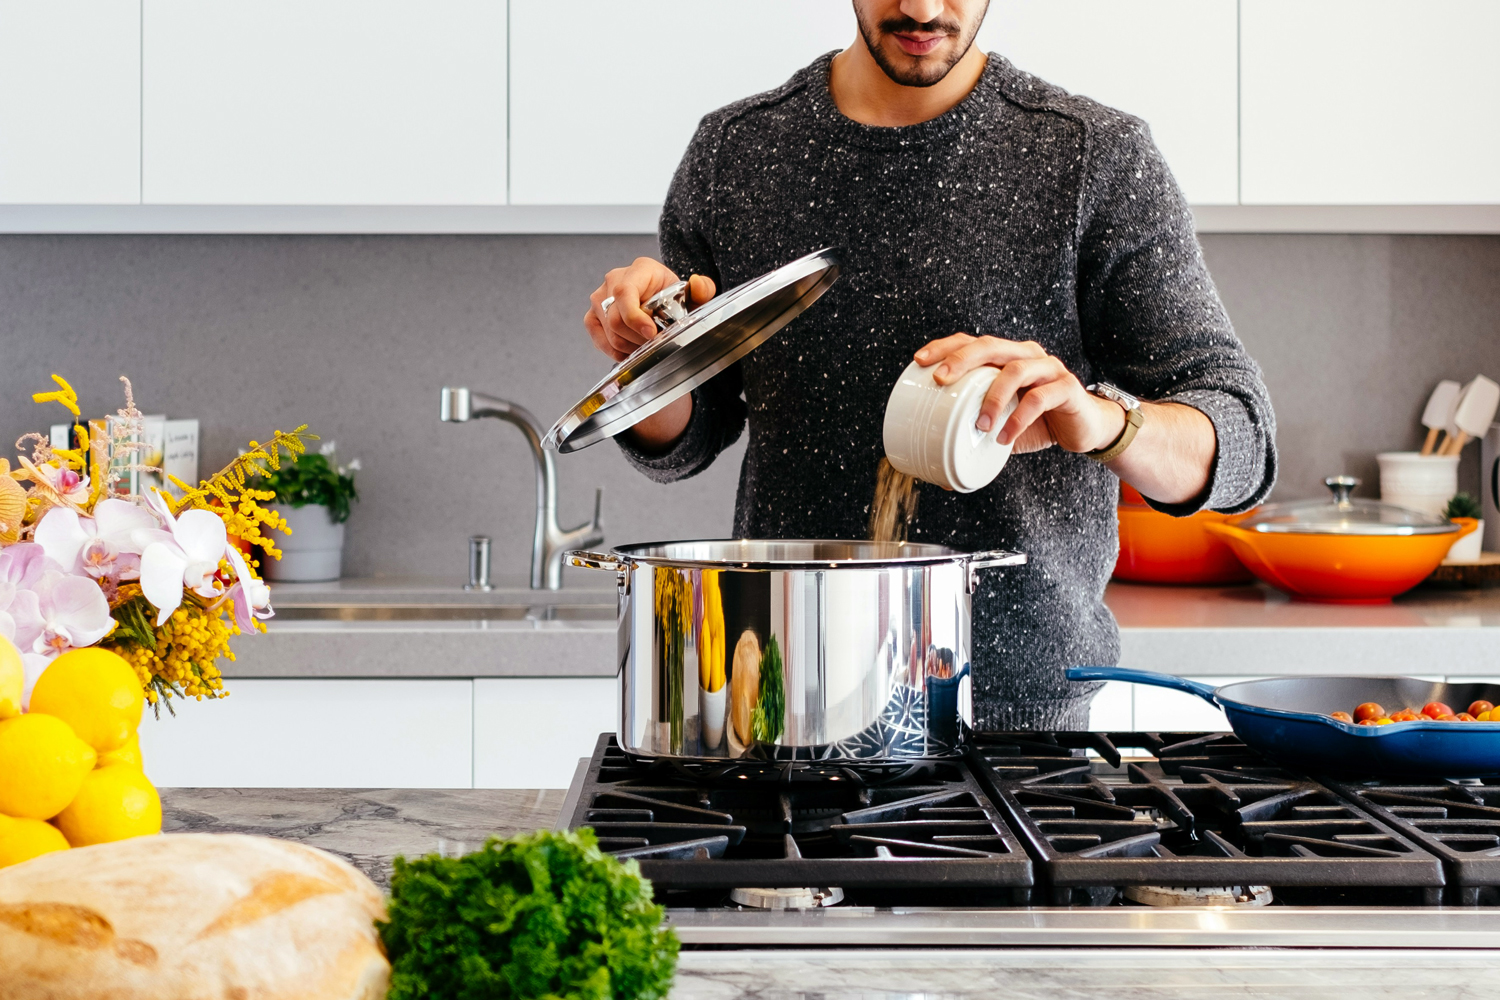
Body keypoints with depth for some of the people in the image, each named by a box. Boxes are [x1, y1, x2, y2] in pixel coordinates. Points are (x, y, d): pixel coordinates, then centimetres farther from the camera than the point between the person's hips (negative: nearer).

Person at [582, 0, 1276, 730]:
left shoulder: (1099, 157, -5)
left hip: (1019, 704, -2)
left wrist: (1103, 421, -29)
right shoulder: (733, 152, 3)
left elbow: (1241, 447, -8)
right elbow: (681, 446, 11)